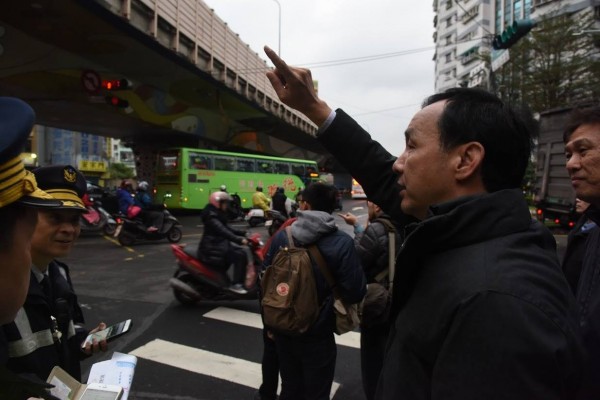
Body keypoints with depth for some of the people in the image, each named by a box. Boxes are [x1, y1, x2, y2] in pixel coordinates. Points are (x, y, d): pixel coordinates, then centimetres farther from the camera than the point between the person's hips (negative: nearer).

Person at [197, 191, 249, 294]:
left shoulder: (218, 215, 13)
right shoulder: (211, 217, -19)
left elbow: (228, 228, 15)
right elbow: (222, 231, -32)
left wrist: (244, 233, 5)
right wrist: (239, 240, -40)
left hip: (220, 243, 11)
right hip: (212, 246, -11)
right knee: (240, 255, -20)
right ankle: (236, 284, -17)